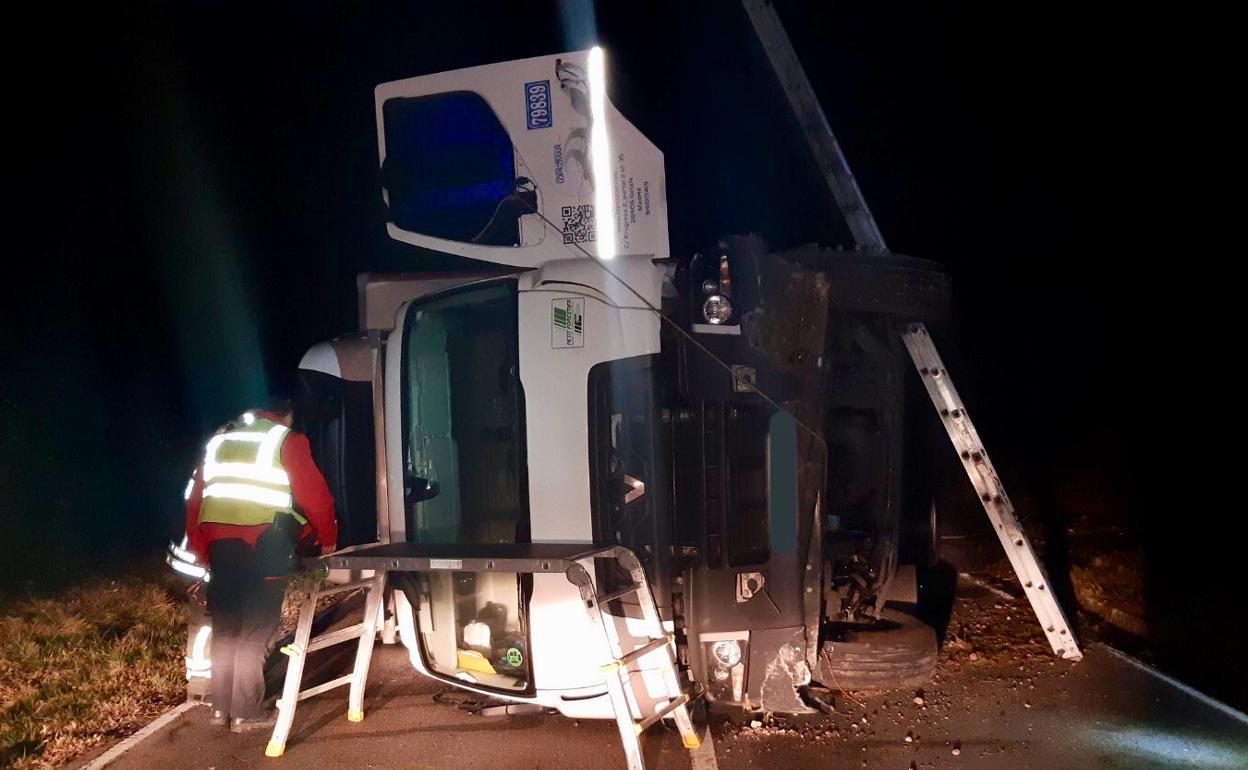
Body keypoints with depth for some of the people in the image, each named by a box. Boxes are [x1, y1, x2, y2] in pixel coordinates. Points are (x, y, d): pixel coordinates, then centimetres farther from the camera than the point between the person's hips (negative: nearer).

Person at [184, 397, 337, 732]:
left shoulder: (219, 440, 20)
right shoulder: (286, 441, 2)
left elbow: (195, 496, 17)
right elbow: (314, 493, -2)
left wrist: (200, 549, 21)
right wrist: (328, 537, 11)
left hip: (219, 541, 6)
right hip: (262, 543, -5)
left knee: (225, 628, 14)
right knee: (256, 630, 1)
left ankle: (220, 707, 21)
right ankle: (247, 713, 5)